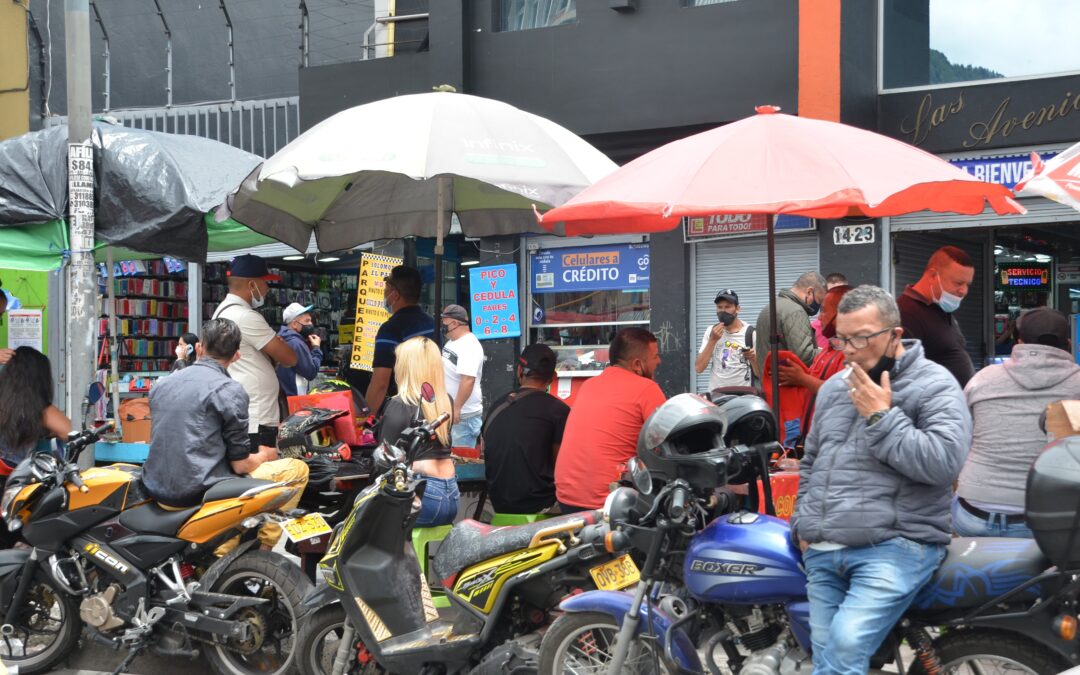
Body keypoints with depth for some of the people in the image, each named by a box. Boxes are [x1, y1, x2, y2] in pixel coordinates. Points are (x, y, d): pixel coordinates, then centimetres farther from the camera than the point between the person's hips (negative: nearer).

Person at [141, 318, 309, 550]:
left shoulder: (161, 385, 10)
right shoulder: (230, 390, -10)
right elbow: (240, 464, -9)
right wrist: (265, 455, 13)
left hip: (158, 491, 8)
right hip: (198, 493, -8)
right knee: (297, 469, 5)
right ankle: (261, 547, 9)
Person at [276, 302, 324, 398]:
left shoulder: (283, 338, 11)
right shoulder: (296, 343, -20)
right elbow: (311, 373, -18)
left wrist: (309, 347, 4)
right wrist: (316, 348, -8)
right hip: (293, 396, -10)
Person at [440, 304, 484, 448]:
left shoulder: (469, 346, -20)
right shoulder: (452, 342, 13)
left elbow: (468, 380, -29)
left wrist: (457, 408, -32)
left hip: (463, 415, -10)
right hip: (448, 412, 10)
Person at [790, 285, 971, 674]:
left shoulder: (934, 386, -1)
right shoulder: (833, 389, 20)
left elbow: (943, 462, -15)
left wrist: (881, 417, -11)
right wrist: (803, 525, 18)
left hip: (895, 547, -6)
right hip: (821, 552, 6)